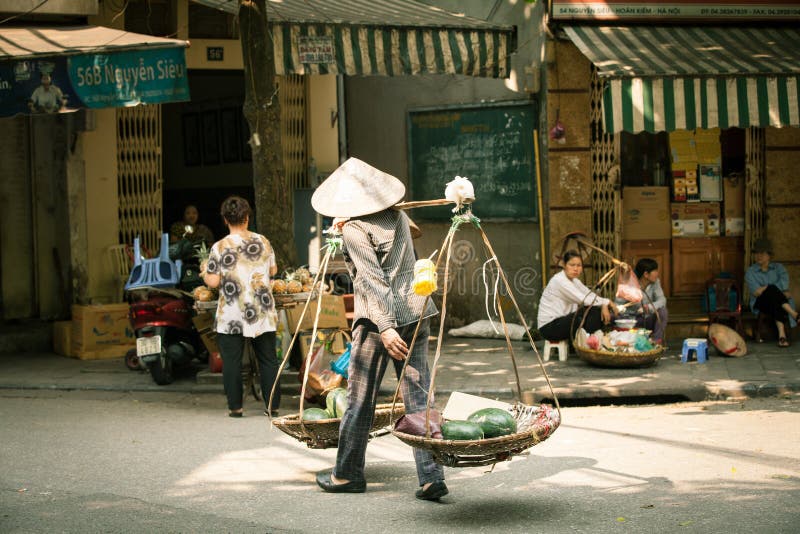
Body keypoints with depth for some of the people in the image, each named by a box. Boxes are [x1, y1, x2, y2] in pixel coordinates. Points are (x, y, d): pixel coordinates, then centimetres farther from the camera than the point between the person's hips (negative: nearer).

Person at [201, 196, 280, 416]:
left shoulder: (219, 247, -9)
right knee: (268, 359, 9)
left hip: (231, 316, -3)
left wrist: (205, 270, 11)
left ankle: (235, 406, 5)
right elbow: (273, 270, 14)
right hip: (262, 312, 3)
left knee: (231, 361, 5)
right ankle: (273, 405, 10)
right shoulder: (263, 241, 2)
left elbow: (213, 282, -10)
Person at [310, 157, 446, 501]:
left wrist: (385, 327, -20)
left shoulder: (354, 229, -8)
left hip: (378, 319, -6)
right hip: (416, 312, 6)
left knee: (360, 399, 8)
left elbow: (372, 279, -17)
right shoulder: (398, 217, 12)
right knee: (419, 398, 3)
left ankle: (347, 474, 21)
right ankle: (432, 477, -3)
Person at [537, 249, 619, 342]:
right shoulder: (559, 281, -19)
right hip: (549, 326, -9)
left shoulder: (574, 280, 10)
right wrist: (606, 302, -14)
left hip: (561, 320, 9)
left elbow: (591, 295, 2)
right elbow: (583, 300, -22)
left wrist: (605, 304, -18)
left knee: (598, 312, -6)